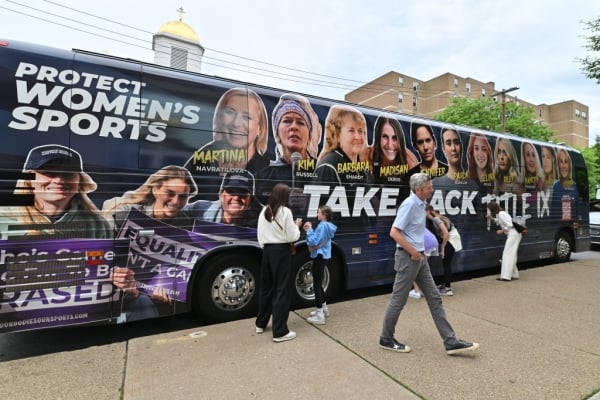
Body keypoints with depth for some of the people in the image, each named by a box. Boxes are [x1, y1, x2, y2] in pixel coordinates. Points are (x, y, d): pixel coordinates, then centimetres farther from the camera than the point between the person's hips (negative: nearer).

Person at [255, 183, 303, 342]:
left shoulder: (264, 211, 7)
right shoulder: (285, 211, -12)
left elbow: (260, 234, 11)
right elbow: (292, 237, -11)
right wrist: (297, 226, 6)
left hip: (267, 250, 7)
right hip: (281, 252, -7)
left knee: (266, 287, 19)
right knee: (282, 290, 1)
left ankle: (261, 324, 33)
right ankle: (280, 332, 8)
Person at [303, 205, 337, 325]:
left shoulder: (322, 226, -18)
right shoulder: (327, 225, 13)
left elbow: (314, 241, -22)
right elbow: (317, 239, 14)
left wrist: (309, 229, -12)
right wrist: (309, 230, -1)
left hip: (319, 256, -10)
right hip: (322, 256, 10)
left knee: (317, 284, -6)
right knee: (319, 283, 20)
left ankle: (320, 315, -1)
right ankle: (323, 308, 31)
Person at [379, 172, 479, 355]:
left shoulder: (421, 204, 10)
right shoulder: (409, 204, -18)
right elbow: (394, 232, -24)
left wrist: (419, 252, 13)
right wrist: (413, 252, -17)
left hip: (420, 257, 9)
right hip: (408, 258, -9)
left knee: (434, 298, 10)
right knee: (399, 300, 3)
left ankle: (451, 342, 18)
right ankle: (386, 339, 19)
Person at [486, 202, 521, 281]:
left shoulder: (501, 214, -18)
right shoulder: (499, 214, 10)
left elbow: (509, 225, -22)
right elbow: (500, 221, 22)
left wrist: (502, 231, -11)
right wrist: (492, 218, 12)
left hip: (513, 235, -10)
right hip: (513, 235, 10)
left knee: (508, 254, -9)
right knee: (511, 254, 14)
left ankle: (506, 276, -9)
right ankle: (514, 275, 21)